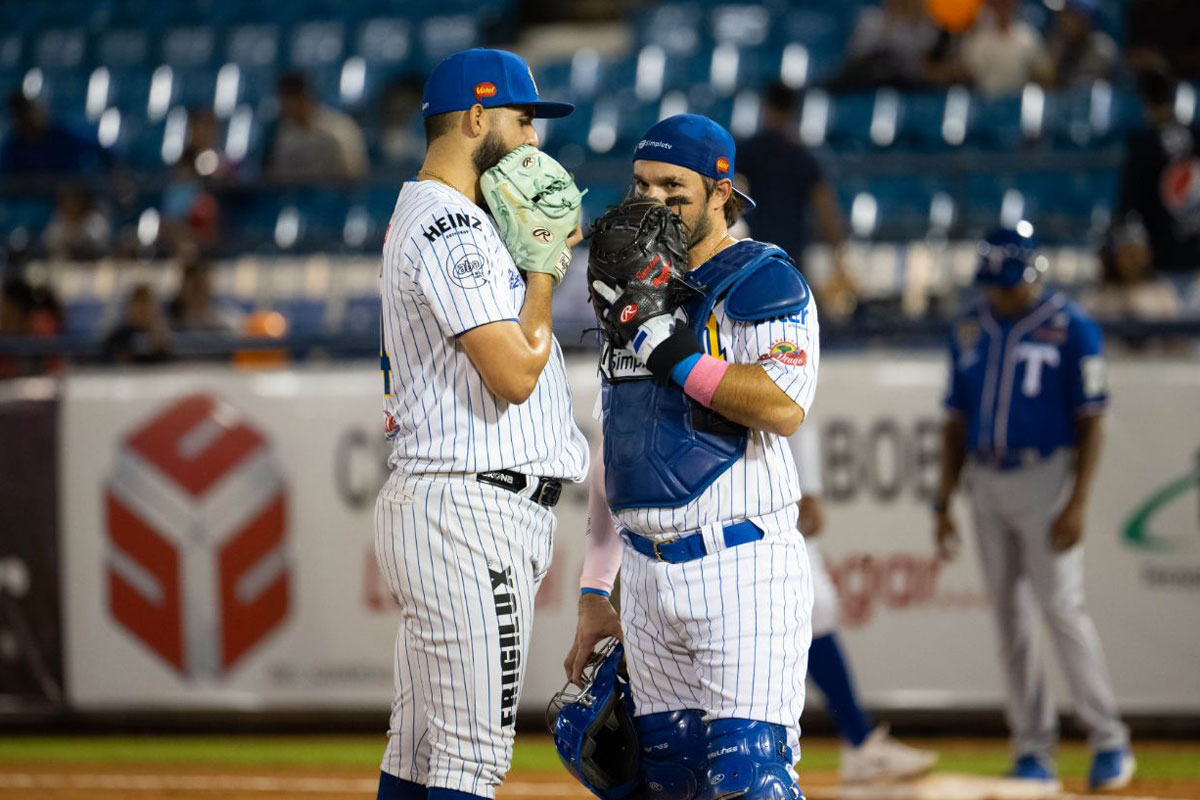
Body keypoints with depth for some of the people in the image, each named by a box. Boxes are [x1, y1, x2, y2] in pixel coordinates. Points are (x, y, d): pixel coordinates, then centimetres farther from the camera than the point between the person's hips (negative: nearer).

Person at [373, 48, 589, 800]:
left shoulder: (424, 218, 21)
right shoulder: (452, 229, -13)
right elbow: (514, 373, -20)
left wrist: (539, 251, 15)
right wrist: (543, 265, -8)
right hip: (472, 507, -11)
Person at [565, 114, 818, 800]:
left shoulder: (763, 281, -4)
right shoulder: (638, 291, 20)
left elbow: (784, 407, -22)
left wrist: (662, 341, -19)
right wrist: (594, 591, 20)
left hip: (741, 568, -7)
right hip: (647, 575, 8)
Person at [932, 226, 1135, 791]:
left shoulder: (1071, 329, -5)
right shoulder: (970, 331, 11)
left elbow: (1090, 422, -7)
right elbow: (957, 422, 16)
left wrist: (1077, 504, -15)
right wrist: (943, 503, 11)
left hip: (1045, 477, -5)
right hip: (985, 484, 5)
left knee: (1062, 607, -12)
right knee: (1009, 617, 5)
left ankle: (1108, 741, -4)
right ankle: (1033, 750, 9)